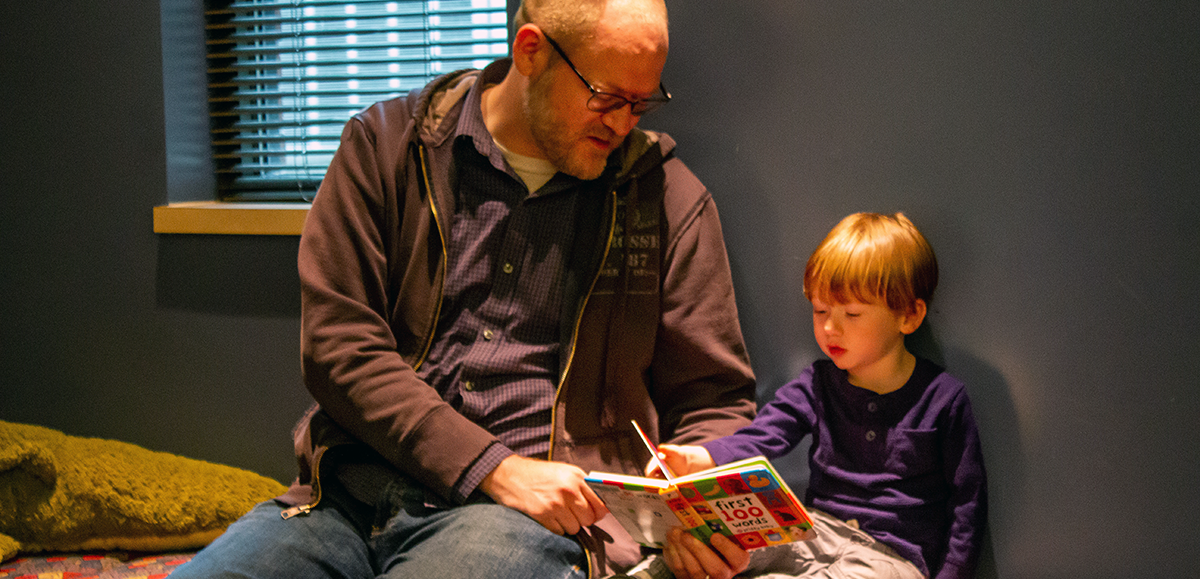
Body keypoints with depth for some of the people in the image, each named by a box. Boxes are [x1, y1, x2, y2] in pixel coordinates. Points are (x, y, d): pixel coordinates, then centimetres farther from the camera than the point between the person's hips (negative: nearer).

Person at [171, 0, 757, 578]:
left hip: (535, 510, -2)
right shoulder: (386, 143, 6)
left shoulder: (669, 197, 7)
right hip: (352, 490, 2)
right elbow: (337, 344, -2)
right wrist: (496, 468, -12)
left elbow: (713, 400, 12)